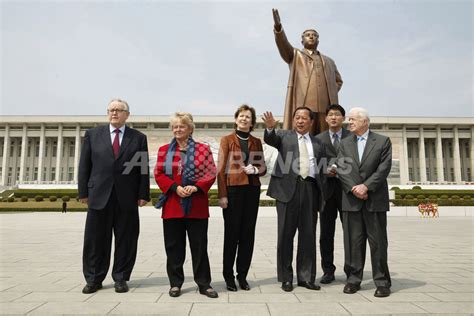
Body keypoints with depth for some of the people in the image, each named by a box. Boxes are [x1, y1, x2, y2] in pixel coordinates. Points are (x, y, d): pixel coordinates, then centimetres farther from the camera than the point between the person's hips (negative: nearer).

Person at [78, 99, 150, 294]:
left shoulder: (139, 138, 6)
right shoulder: (93, 134, 10)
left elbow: (143, 168, 2)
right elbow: (84, 165, 7)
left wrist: (143, 194, -4)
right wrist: (83, 192, 2)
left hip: (127, 198, -1)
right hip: (99, 196, 1)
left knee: (125, 240, 5)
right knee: (95, 240, 8)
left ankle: (121, 278, 20)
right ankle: (93, 279, 23)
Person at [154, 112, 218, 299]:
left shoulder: (203, 149, 4)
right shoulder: (164, 150, 10)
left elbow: (211, 173, -1)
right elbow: (158, 174, 3)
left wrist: (196, 187, -16)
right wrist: (175, 188, -13)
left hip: (197, 205, -1)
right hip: (172, 205, 2)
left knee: (199, 246, 5)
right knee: (174, 246, 8)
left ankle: (204, 284, 16)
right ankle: (175, 283, 22)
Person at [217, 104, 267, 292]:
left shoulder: (256, 142, 14)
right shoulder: (227, 140, 4)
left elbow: (263, 167, 15)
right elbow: (221, 169, -2)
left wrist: (255, 169, -9)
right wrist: (222, 194, -9)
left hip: (252, 190, 3)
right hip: (233, 190, -3)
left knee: (248, 233, 6)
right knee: (231, 233, 1)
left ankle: (242, 275, 19)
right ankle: (228, 276, 15)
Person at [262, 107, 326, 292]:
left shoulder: (319, 144, 18)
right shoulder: (284, 136, 10)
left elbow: (322, 171, 20)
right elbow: (270, 140, -12)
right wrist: (270, 128, -32)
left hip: (310, 189, 3)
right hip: (288, 189, -3)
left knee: (308, 235, 7)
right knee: (286, 235, 3)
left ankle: (306, 277, 20)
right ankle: (286, 278, 15)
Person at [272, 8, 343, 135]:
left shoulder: (329, 61, 29)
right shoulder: (295, 55, 18)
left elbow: (338, 81, 33)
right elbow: (283, 44, -1)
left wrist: (332, 93, 12)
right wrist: (278, 27, -20)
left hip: (326, 107, 4)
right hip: (303, 105, -4)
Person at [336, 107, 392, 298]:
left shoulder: (383, 141, 5)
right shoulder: (345, 143, 13)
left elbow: (384, 168, -5)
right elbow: (341, 169, 3)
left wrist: (366, 186, -14)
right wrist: (354, 188, -11)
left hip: (375, 199, -2)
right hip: (351, 199, 2)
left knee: (378, 241, 3)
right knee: (353, 241, 5)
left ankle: (382, 282, 15)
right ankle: (353, 279, 16)